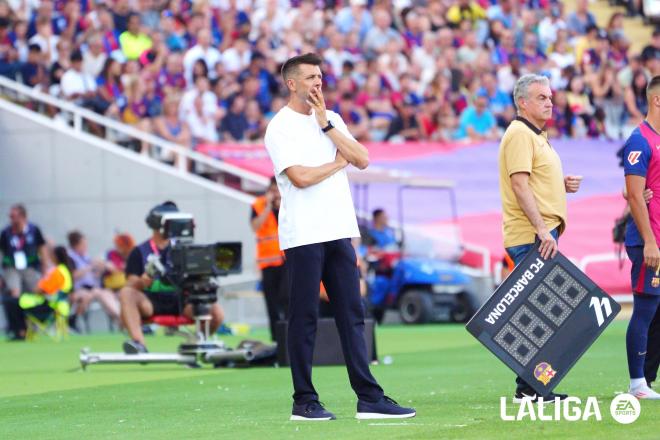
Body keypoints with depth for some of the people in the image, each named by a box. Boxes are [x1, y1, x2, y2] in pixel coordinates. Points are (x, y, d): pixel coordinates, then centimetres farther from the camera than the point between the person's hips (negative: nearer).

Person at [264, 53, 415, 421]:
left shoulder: (331, 119, 15)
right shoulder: (280, 127, -5)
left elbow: (362, 159, 3)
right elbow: (300, 176, -16)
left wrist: (326, 125, -3)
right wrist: (339, 162, -1)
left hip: (339, 231, 6)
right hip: (303, 235, -6)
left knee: (352, 314, 4)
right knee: (305, 318, -2)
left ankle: (369, 398, 4)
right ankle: (304, 401, 3)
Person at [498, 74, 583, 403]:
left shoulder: (536, 136, 21)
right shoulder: (519, 135, -11)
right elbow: (520, 186, -19)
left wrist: (563, 184, 9)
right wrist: (542, 230, -24)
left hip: (542, 234, 10)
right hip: (530, 236, -10)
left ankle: (534, 385, 14)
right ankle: (529, 386, -9)